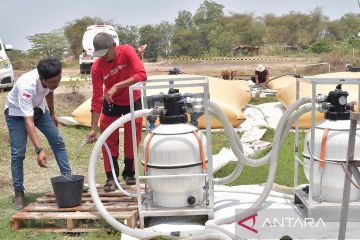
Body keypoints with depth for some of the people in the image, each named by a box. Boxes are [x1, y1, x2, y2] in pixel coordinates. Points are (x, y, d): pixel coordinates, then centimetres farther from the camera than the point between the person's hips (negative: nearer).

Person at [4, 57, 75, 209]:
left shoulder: (50, 79, -25)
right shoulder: (26, 86, -42)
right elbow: (28, 121, -44)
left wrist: (52, 114, 13)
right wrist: (39, 150, -51)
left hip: (37, 108, 5)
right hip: (17, 113, -5)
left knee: (57, 141, -2)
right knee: (18, 153, -9)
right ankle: (19, 193, 3)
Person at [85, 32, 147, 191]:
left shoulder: (127, 51, -25)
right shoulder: (97, 67, -23)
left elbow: (142, 75, -36)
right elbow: (97, 98, -22)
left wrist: (116, 86, -42)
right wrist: (93, 129, -26)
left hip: (133, 101, 0)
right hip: (111, 103, 0)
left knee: (133, 139, 6)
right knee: (109, 140, -4)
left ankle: (129, 173, 25)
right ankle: (111, 177, 7)